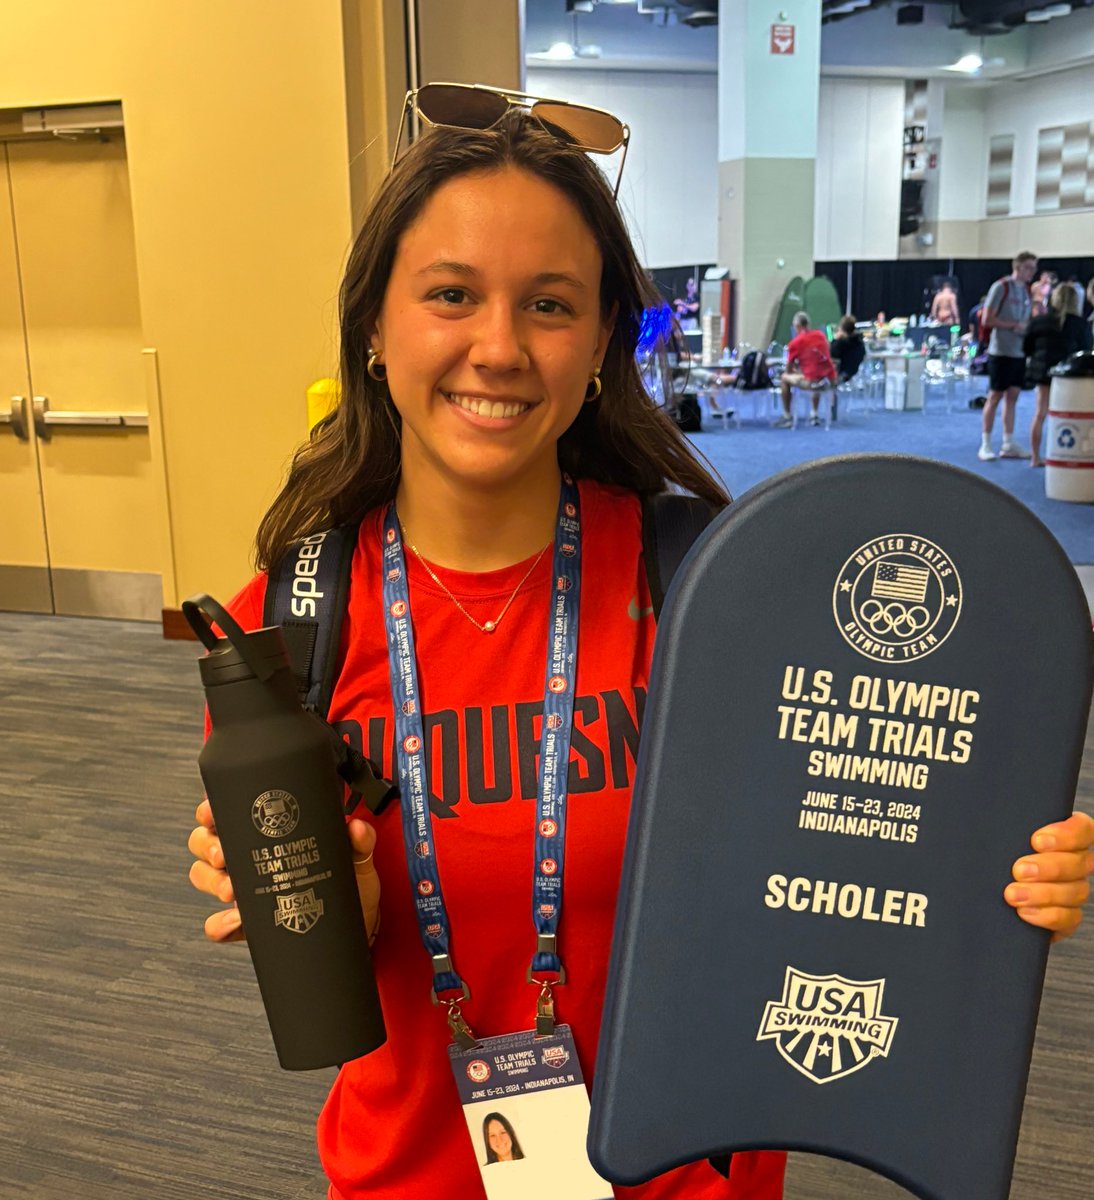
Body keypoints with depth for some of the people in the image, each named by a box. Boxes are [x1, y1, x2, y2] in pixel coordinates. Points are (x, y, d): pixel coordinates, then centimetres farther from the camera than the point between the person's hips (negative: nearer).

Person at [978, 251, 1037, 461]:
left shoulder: (1026, 289, 13)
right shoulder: (1001, 287, -9)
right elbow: (987, 320, -13)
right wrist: (1014, 325, -16)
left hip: (1019, 352, 7)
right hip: (1001, 351, -7)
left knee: (1012, 396, 8)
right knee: (995, 396, -2)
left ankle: (1008, 444, 13)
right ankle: (985, 445, 4)